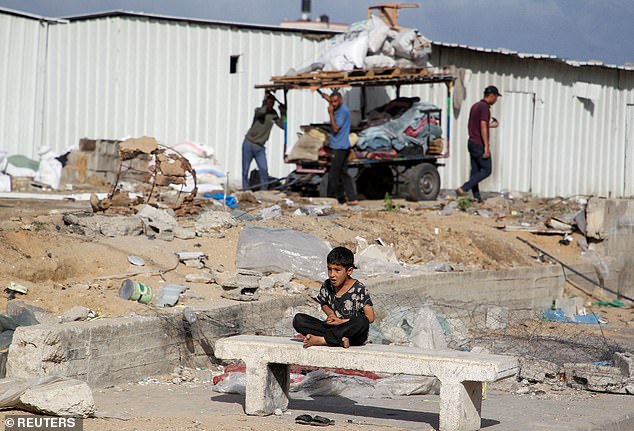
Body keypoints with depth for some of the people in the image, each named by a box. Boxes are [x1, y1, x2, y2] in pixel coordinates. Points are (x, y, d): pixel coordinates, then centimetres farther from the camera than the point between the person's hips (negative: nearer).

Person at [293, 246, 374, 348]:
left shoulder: (359, 289, -9)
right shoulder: (327, 286, 4)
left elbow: (370, 317, -14)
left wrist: (342, 321, -17)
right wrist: (331, 315, 0)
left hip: (353, 335, -4)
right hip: (333, 328, 4)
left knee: (362, 322, -40)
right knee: (298, 319, -13)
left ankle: (320, 340, -31)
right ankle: (339, 339, -29)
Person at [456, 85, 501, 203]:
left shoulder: (475, 106, 14)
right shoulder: (485, 107, -14)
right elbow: (483, 127, -21)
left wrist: (490, 125, 25)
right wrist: (486, 146, -22)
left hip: (472, 142, 9)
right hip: (479, 144, -9)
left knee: (475, 170, 9)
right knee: (486, 170, -3)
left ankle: (476, 197, 9)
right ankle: (463, 188, -12)